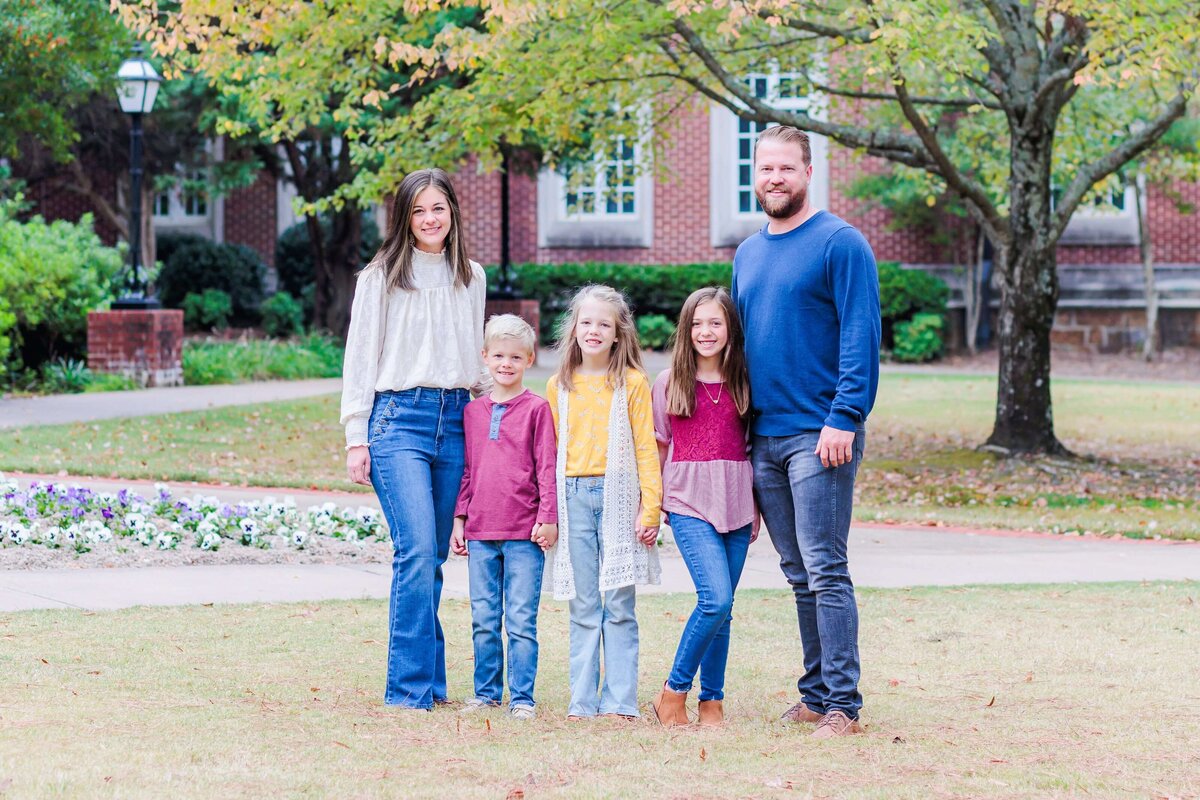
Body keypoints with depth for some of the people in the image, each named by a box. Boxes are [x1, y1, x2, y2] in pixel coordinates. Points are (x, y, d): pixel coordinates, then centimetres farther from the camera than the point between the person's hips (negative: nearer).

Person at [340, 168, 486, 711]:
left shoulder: (471, 278, 14)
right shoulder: (380, 278, 2)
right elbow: (360, 359, 1)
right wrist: (356, 438, -4)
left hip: (456, 421, 4)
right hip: (399, 420, -4)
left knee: (433, 558, 5)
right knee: (417, 553, -15)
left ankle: (428, 680, 12)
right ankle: (410, 686, -13)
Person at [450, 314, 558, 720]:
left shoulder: (537, 408, -1)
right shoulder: (473, 411, 12)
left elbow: (547, 468, -2)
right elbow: (466, 470, 16)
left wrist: (548, 518, -7)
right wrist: (459, 519, 12)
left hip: (524, 534, -4)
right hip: (480, 533, 4)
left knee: (521, 621, -2)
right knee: (484, 620, 9)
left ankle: (522, 697, 3)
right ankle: (486, 691, 18)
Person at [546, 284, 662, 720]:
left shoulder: (633, 382, 2)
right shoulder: (559, 386, 11)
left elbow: (646, 449, 0)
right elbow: (551, 451, 13)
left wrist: (650, 508, -8)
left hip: (618, 497, -3)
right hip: (574, 499, 3)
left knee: (619, 606, -1)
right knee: (583, 608, 4)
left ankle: (620, 701, 2)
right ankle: (582, 700, 7)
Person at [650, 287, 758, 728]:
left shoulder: (742, 383, 8)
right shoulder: (669, 384, 3)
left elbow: (753, 447, 13)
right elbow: (657, 449, 7)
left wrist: (756, 508, 11)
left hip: (735, 505, 3)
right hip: (688, 504, -3)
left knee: (720, 608, 3)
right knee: (716, 600, -17)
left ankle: (712, 701, 12)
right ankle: (673, 692, -4)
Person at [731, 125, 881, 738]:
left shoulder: (839, 244, -6)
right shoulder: (748, 254, 16)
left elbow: (860, 336, -12)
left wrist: (844, 419, -20)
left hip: (819, 437, -7)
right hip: (763, 437, 7)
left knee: (825, 572, -9)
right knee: (798, 575, 12)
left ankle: (842, 704, -6)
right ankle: (815, 693, 18)